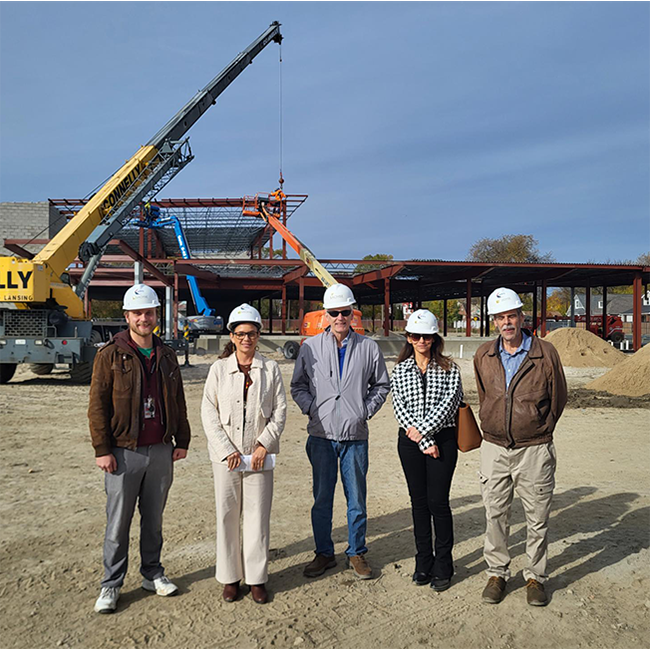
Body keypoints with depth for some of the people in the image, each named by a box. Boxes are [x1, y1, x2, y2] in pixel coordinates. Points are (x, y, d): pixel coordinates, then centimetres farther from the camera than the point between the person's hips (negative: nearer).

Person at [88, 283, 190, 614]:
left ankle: (152, 574, 29)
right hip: (123, 453, -4)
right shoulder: (110, 355, -5)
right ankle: (111, 584, 18)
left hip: (161, 451, 4)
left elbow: (178, 402, 14)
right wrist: (102, 449, -10)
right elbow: (97, 405, -6)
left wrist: (181, 440, 11)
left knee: (154, 518, 15)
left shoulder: (166, 355, 9)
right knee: (118, 522, 4)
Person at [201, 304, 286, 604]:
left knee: (258, 516, 4)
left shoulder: (270, 369, 3)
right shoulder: (219, 368, 2)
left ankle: (257, 578, 19)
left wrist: (264, 445, -8)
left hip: (259, 455, 0)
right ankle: (230, 577, 23)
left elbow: (279, 411, 3)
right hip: (226, 455, 0)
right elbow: (208, 413, -1)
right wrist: (227, 450, -8)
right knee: (227, 516, 7)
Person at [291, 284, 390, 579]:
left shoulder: (369, 348, 4)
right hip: (321, 434, 0)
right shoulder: (310, 347, 4)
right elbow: (298, 386, 10)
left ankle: (356, 553, 25)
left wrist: (365, 410, 1)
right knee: (322, 498, 9)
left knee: (356, 498, 8)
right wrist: (311, 409, -3)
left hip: (355, 435, 0)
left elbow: (381, 385, 13)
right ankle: (324, 553, 25)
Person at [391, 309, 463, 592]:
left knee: (438, 502, -2)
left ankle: (443, 567, 13)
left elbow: (450, 402, -9)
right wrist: (424, 442, -11)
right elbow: (399, 409, -3)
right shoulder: (400, 370, 5)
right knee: (419, 502, 10)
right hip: (410, 442, 2)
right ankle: (424, 563, 22)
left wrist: (423, 429, -16)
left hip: (442, 439, -2)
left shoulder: (449, 368, 2)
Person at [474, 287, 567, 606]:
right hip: (494, 448, 2)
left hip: (535, 450, -2)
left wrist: (540, 432, 10)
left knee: (537, 518, 9)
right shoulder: (484, 355, 3)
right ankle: (497, 573, 26)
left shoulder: (545, 353, -6)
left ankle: (535, 577, 26)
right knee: (495, 515, 10)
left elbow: (558, 398, 5)